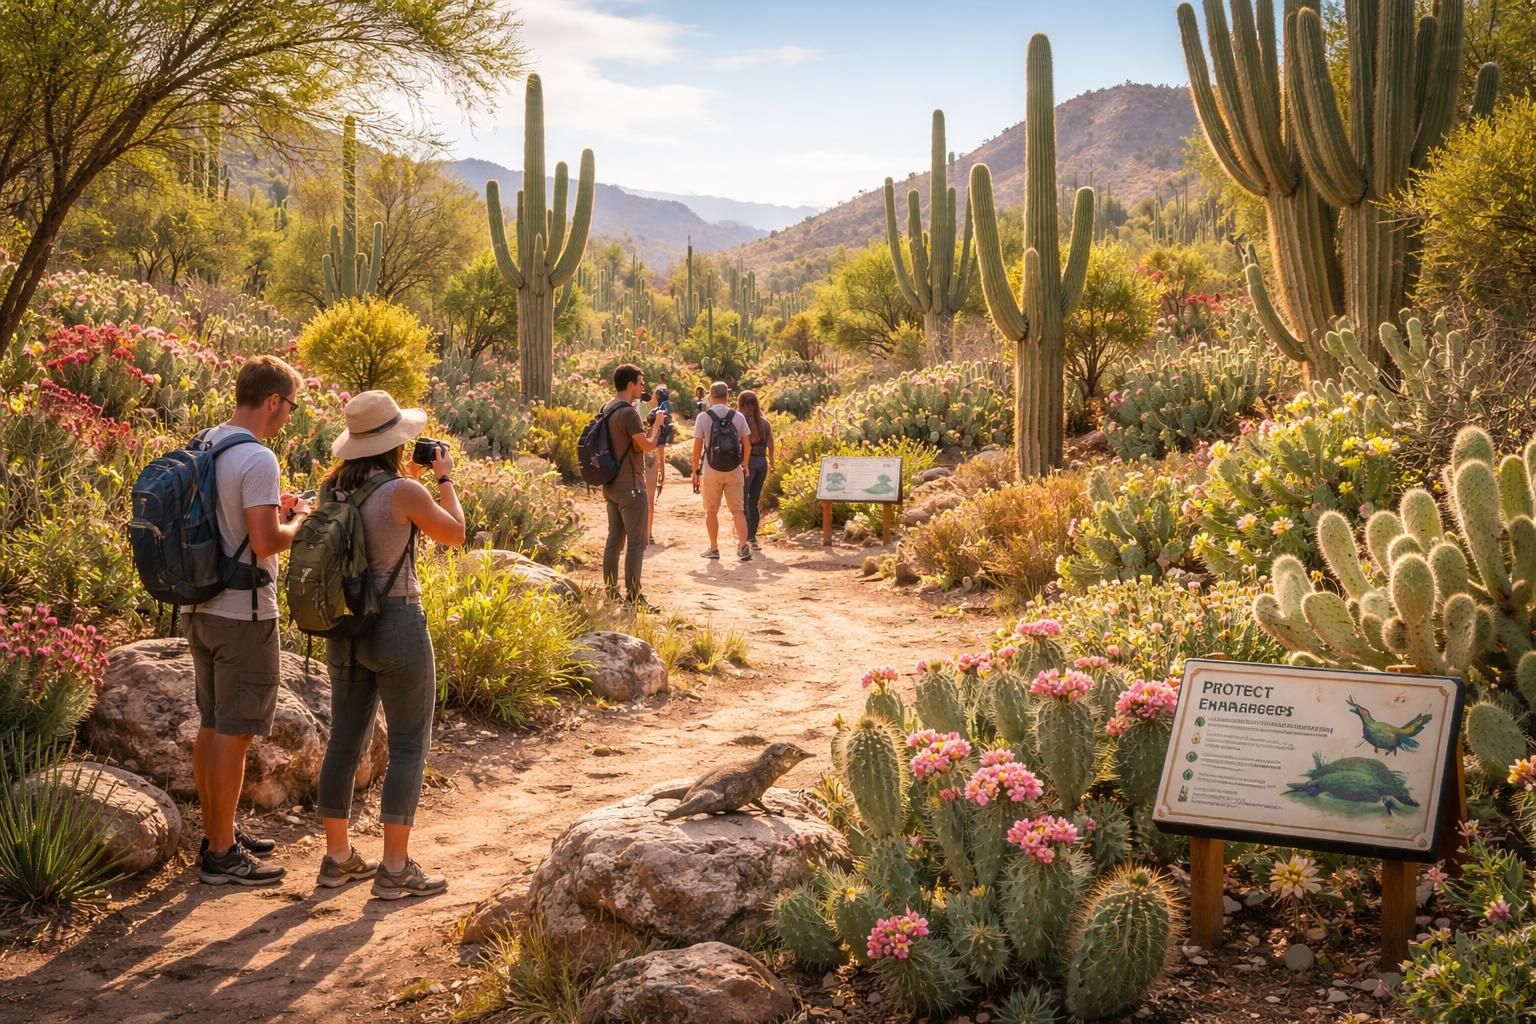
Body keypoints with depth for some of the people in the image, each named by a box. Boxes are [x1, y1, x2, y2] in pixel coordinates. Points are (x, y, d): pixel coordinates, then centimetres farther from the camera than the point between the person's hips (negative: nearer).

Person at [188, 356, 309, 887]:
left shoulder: (204, 446, 9)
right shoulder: (257, 459, -18)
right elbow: (265, 542, -23)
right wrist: (298, 520, -5)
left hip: (201, 607, 9)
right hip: (243, 614, -9)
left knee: (212, 725, 17)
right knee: (234, 733, -2)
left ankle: (218, 833, 29)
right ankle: (222, 853, 5)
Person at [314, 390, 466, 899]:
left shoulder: (331, 488, 2)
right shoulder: (405, 493, -16)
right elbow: (455, 534, -1)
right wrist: (444, 478, 10)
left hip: (344, 627, 7)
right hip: (397, 625, -7)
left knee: (344, 742, 15)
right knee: (408, 746, 2)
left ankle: (337, 857, 24)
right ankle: (395, 868, 2)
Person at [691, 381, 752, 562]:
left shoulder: (703, 417, -5)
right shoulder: (738, 416, 1)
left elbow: (697, 446, -4)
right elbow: (747, 445, 4)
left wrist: (696, 470, 6)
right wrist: (745, 466, 18)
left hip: (711, 470, -2)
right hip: (734, 470, 2)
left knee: (711, 511, 10)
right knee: (738, 510, 5)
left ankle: (714, 548, 16)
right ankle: (743, 546, -8)